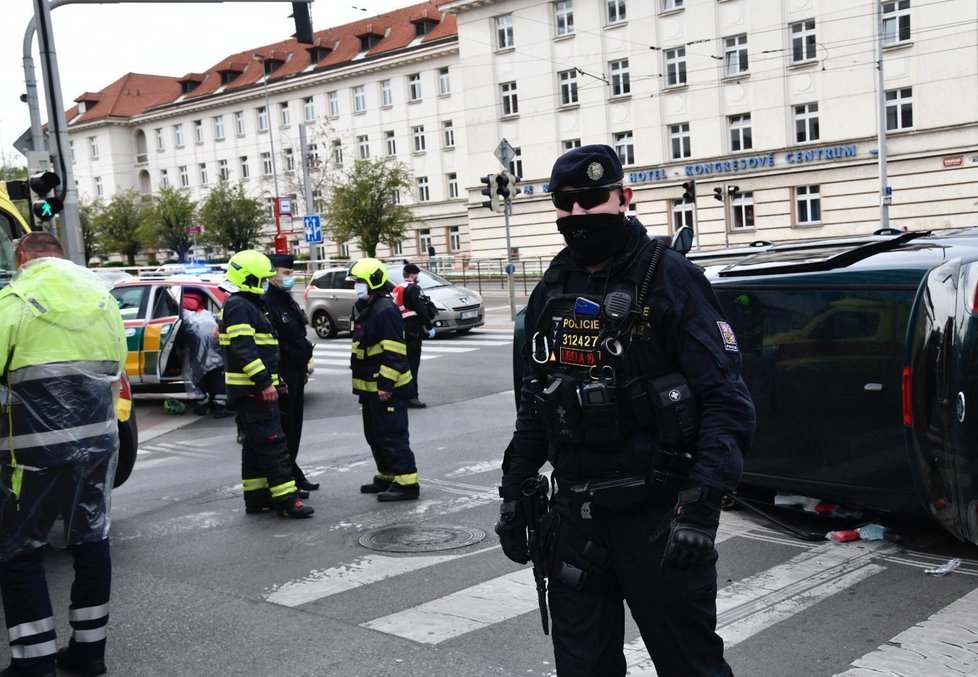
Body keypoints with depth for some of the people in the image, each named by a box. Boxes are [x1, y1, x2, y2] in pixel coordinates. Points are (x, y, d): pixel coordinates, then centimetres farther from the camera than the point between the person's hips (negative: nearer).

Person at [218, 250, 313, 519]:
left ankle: (256, 499, 19)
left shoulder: (248, 305, 19)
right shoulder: (238, 307, -14)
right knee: (273, 444, -10)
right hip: (251, 390, -11)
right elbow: (244, 350, -24)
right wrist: (265, 383, -26)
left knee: (255, 446, 13)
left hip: (256, 389, 11)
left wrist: (274, 381, 24)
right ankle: (285, 500, -10)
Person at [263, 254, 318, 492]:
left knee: (294, 428, 15)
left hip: (296, 375, 10)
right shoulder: (266, 304, -15)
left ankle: (293, 474, 24)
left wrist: (304, 369, 21)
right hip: (282, 377, -10)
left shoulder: (289, 302, 17)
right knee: (283, 430, -5)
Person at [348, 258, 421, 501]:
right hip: (371, 387, 11)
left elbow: (394, 353, -22)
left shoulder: (385, 311, -17)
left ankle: (407, 483, -5)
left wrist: (385, 385, -25)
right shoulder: (365, 309, 16)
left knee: (392, 435, -9)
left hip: (387, 388, -11)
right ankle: (387, 477, 28)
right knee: (374, 435, 17)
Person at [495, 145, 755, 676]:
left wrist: (699, 508, -24)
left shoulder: (669, 280, -10)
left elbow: (726, 403, -15)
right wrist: (514, 493, 14)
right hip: (575, 512, 6)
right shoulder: (552, 291, 9)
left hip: (658, 515, -5)